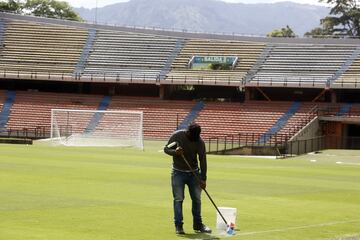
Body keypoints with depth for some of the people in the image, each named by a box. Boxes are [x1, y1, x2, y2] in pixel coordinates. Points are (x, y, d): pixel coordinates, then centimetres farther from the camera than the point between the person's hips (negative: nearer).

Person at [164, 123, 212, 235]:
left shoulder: (200, 142, -11)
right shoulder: (177, 136, -14)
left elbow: (203, 160, -6)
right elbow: (166, 149, -5)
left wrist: (203, 179, -8)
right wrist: (175, 152, -27)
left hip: (194, 173, 2)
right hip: (178, 172, -2)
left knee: (197, 199, 6)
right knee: (178, 199, -5)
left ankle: (198, 224, 18)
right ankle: (178, 225, 0)